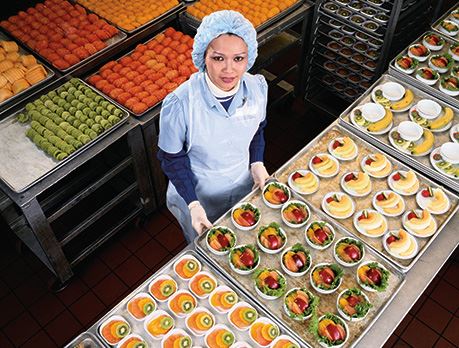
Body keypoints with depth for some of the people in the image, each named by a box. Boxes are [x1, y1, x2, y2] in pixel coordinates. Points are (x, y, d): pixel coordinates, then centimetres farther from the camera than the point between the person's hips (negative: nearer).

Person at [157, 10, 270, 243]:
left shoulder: (257, 87, -20)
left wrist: (257, 164, -12)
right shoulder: (179, 104, -33)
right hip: (197, 195, -3)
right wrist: (193, 204, -23)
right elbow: (172, 159, -18)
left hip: (244, 188, 4)